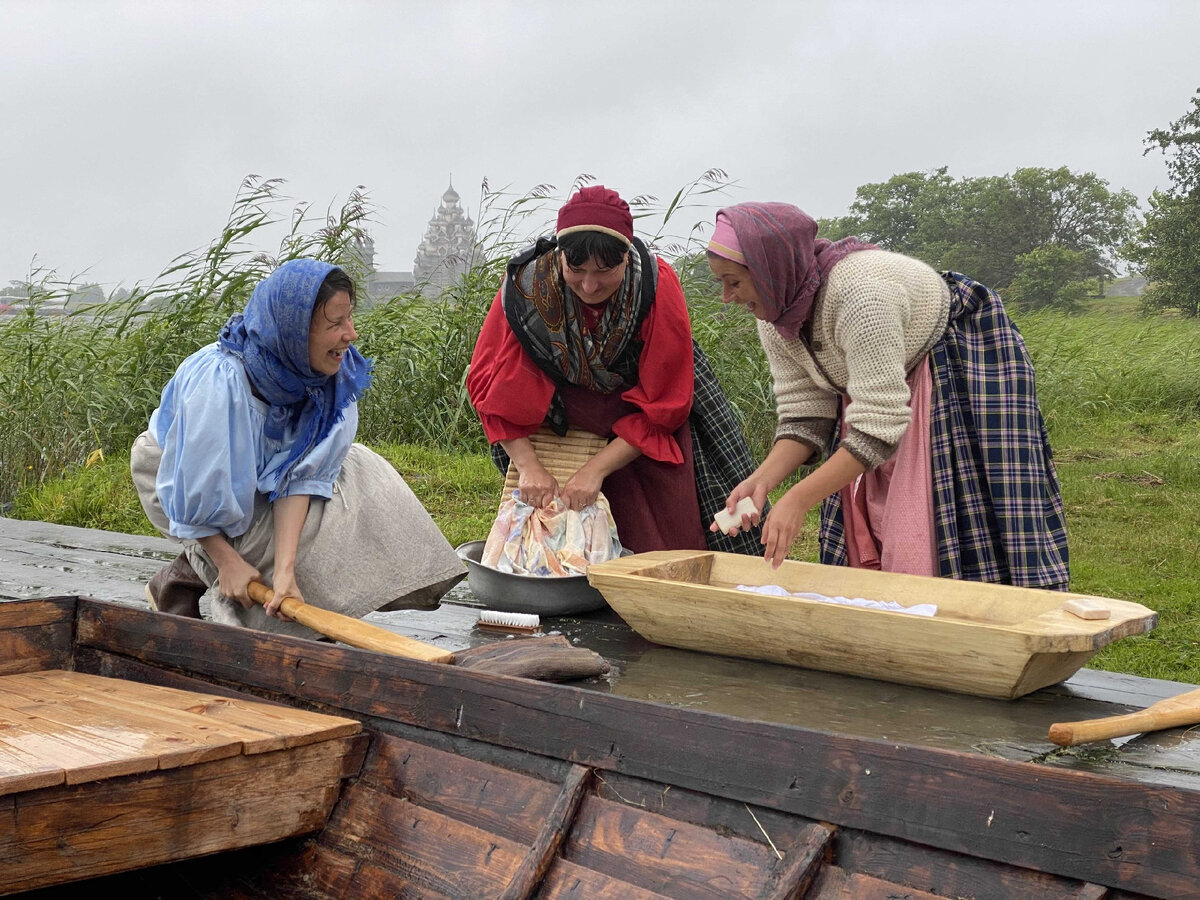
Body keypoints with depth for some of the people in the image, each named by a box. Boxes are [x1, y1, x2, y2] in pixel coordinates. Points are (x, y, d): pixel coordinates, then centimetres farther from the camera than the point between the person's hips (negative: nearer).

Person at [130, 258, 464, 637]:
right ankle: (179, 579, -1)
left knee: (359, 477, -11)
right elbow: (191, 491, -30)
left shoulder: (335, 372, -23)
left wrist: (285, 567, -33)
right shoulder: (218, 384, -40)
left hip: (256, 471, 6)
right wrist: (228, 562, -22)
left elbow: (299, 475, -25)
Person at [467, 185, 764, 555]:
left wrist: (596, 469, -24)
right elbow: (490, 382, -15)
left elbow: (662, 404, -19)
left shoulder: (657, 285, -25)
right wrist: (529, 466, -23)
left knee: (665, 545, -5)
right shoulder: (526, 284, -23)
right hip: (560, 424, 1)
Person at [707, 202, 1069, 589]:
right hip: (882, 382, 8)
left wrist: (798, 499, -41)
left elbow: (878, 426, -38)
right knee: (868, 534, 4)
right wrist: (761, 480, -24)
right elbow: (805, 416, -7)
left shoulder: (859, 293, -37)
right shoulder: (774, 319, -11)